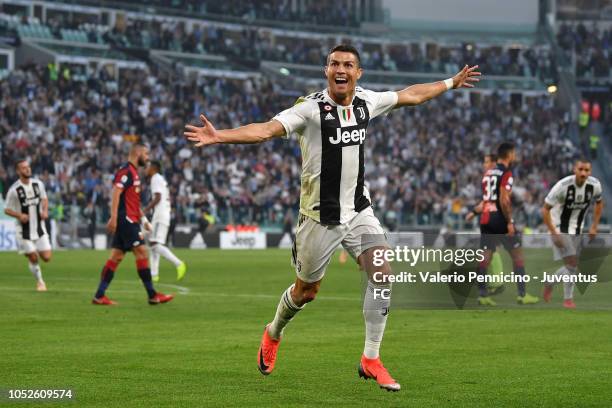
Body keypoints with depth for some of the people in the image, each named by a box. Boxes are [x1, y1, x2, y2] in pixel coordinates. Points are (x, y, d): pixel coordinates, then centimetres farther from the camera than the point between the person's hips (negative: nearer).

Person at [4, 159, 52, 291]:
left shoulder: (38, 184, 0)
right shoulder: (14, 190, -13)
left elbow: (44, 199, 16)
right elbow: (7, 210, -5)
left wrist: (45, 211, -3)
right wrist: (19, 215, -23)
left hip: (39, 227, 3)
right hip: (24, 230, -3)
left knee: (46, 257, -2)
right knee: (33, 258, 0)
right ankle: (40, 281, 23)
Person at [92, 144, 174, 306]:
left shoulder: (133, 172, 20)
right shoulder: (126, 171, -11)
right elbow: (116, 194, -20)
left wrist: (143, 219, 27)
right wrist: (114, 218, -27)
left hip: (129, 220, 10)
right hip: (126, 219, -10)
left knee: (116, 256, 7)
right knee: (141, 252, -9)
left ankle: (99, 296, 5)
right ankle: (152, 295, -7)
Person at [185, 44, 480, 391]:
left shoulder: (366, 102, 1)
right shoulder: (311, 108, -16)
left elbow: (411, 95, 20)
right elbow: (265, 129, -29)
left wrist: (452, 83, 30)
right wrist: (219, 136, -44)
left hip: (359, 209, 4)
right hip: (320, 216, -4)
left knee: (383, 274, -13)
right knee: (307, 291, 9)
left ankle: (371, 360, -3)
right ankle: (273, 333, 42)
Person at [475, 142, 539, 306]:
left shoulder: (488, 173, 14)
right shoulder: (506, 173, -10)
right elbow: (504, 200, -18)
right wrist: (510, 222, -16)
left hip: (486, 218, 7)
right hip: (500, 219, -7)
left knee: (485, 256, 5)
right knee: (517, 254, 3)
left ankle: (482, 295, 2)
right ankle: (522, 294, 2)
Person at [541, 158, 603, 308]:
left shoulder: (594, 185, -12)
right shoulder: (563, 186, -25)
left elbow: (599, 203, 10)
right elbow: (545, 209, -18)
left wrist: (594, 226, 3)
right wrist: (554, 234, -22)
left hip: (577, 229, 6)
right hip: (560, 229, -5)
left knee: (573, 266, 10)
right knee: (572, 264, -14)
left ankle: (549, 283, 35)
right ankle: (568, 299, 2)